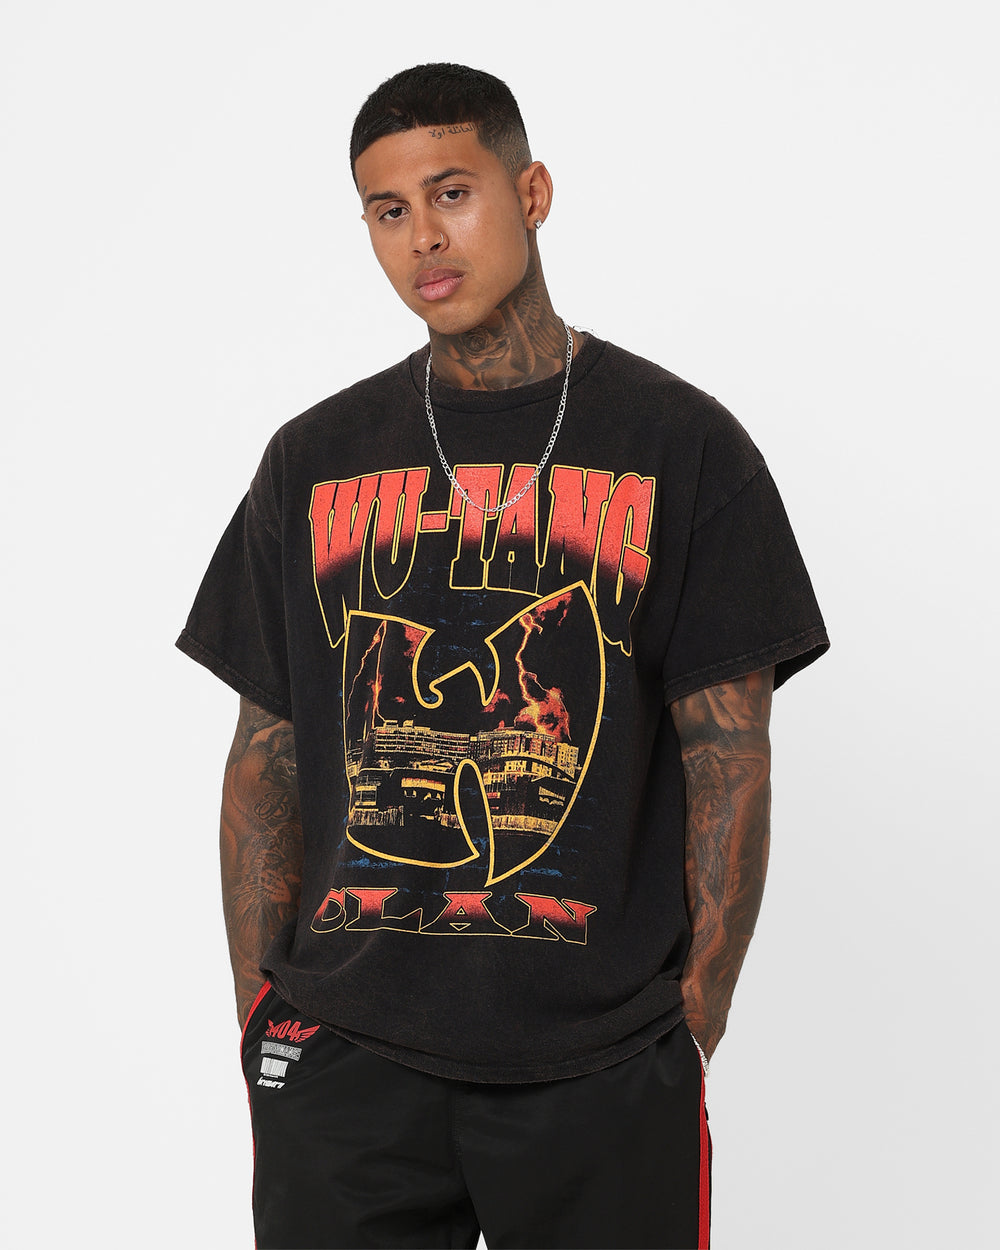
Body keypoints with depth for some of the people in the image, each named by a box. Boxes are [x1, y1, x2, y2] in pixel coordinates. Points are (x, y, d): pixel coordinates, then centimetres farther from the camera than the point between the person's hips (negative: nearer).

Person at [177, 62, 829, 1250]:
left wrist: (697, 1023, -6)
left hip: (599, 1065, -2)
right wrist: (261, 1014, 3)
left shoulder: (684, 446, 2)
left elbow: (729, 758, 0)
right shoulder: (315, 458, 9)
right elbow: (268, 753, 10)